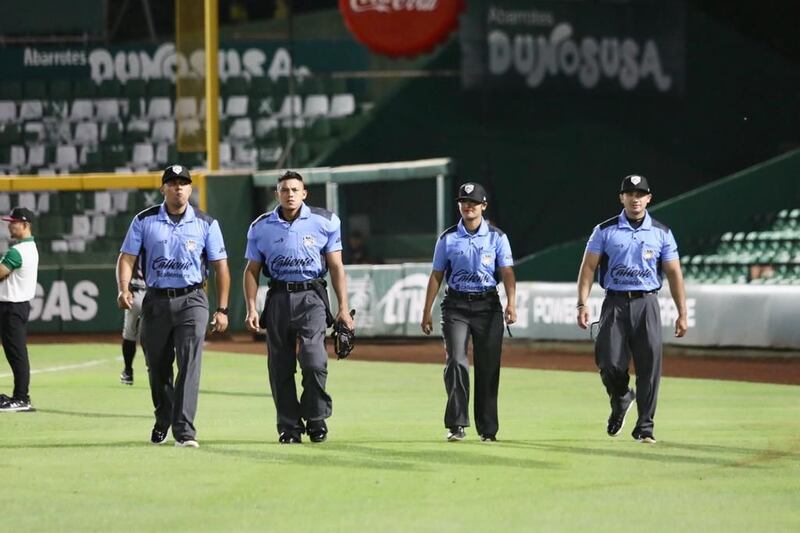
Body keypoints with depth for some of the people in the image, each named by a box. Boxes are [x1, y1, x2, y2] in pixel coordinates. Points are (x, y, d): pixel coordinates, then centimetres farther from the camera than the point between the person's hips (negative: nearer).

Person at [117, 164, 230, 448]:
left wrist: (222, 309, -1)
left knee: (189, 363, -15)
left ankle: (184, 430, -19)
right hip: (155, 302, 2)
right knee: (157, 367, 9)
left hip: (191, 300, -1)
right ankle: (162, 421, 32)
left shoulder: (206, 223, 4)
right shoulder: (144, 221, 4)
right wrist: (124, 290, -18)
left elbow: (220, 267, 5)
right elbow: (127, 257, 1)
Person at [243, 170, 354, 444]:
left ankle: (316, 419, 0)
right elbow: (252, 270, 10)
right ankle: (289, 426, 11)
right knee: (280, 367, 2)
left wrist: (343, 307, -1)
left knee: (313, 359, -17)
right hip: (278, 297, 2)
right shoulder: (261, 227, 6)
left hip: (311, 297, -2)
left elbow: (336, 266, 4)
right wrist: (251, 307, -1)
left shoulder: (324, 222, 3)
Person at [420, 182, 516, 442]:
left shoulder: (497, 237, 5)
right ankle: (456, 425, -14)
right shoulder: (448, 238, 7)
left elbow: (507, 273, -1)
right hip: (456, 306, 0)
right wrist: (427, 311, 6)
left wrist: (511, 304, -16)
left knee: (488, 367, 1)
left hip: (488, 305, 0)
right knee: (456, 361, -15)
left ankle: (488, 429, 9)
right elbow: (436, 275, 10)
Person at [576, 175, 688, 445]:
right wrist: (582, 304, -9)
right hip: (615, 303, 0)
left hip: (646, 303, 0)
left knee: (649, 364, -6)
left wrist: (682, 313, 2)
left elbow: (674, 273, 8)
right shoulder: (605, 230, 4)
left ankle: (644, 427, 1)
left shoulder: (661, 233, 7)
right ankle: (620, 400, 25)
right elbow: (588, 267, 2)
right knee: (609, 362, -8)